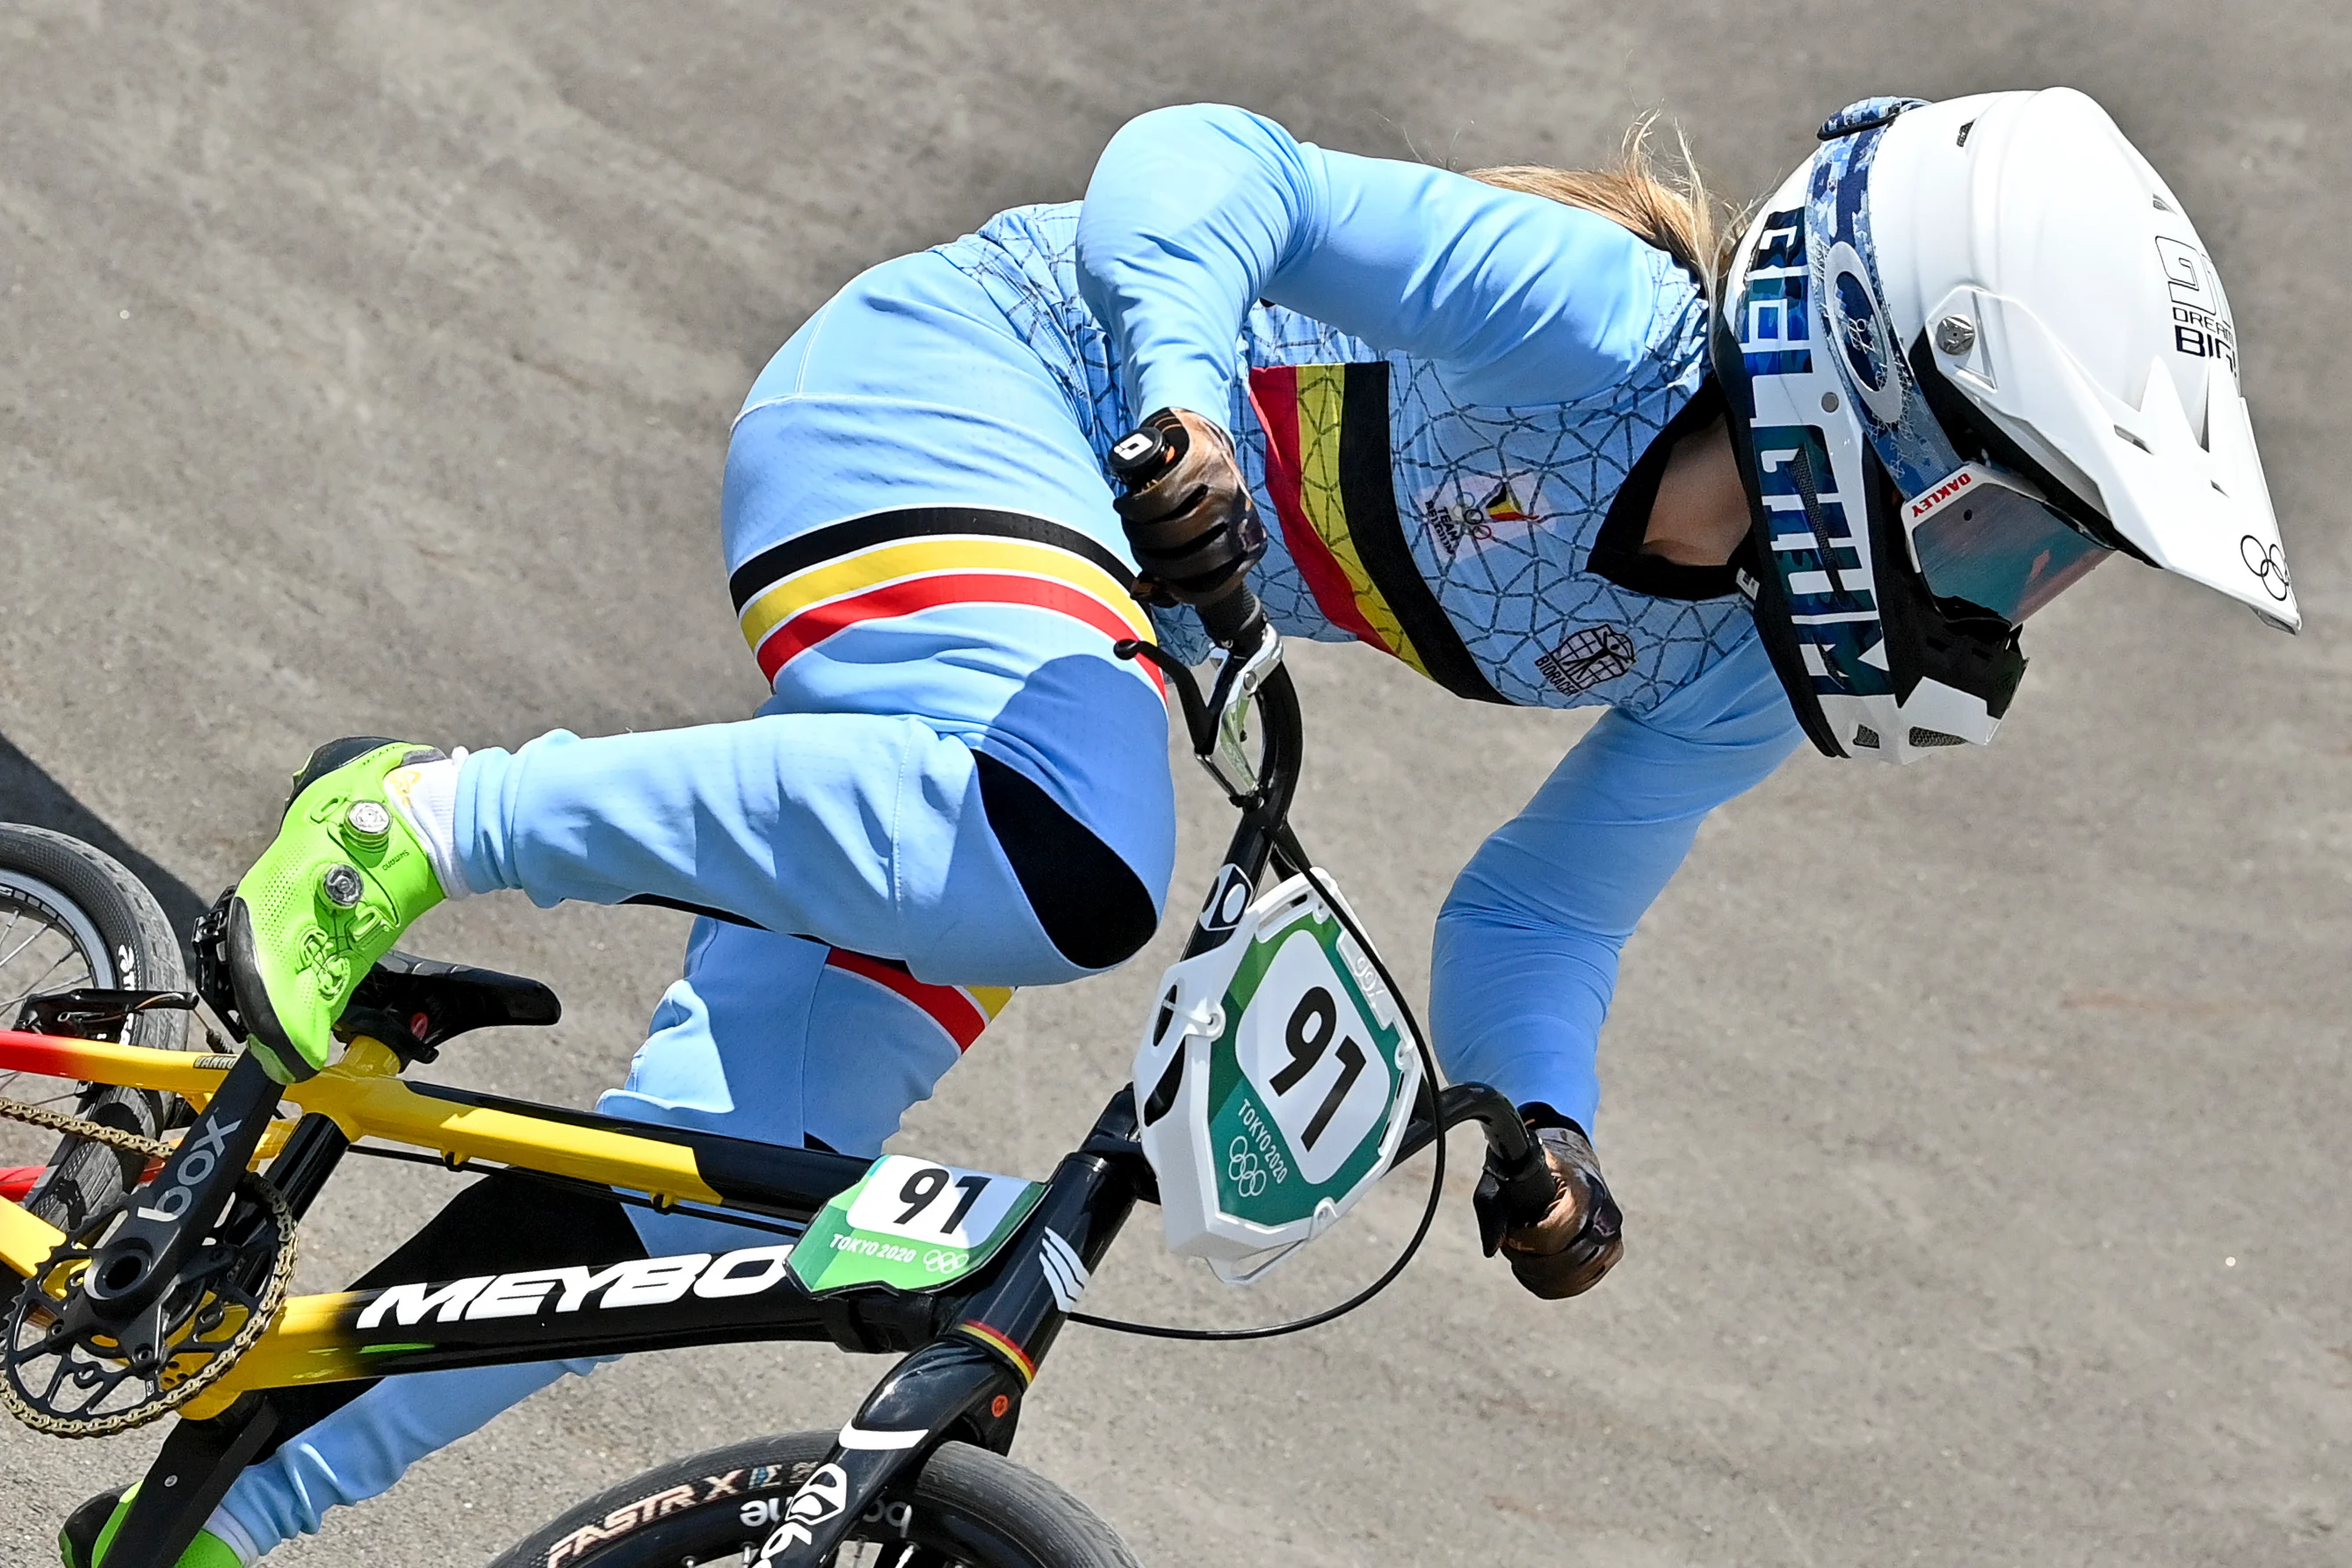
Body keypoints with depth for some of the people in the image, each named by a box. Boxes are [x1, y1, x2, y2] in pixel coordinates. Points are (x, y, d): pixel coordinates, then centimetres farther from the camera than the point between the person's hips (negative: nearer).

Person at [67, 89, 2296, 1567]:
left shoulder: (1735, 681, -2)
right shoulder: (1605, 316, -25)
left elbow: (1537, 915, 5)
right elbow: (1211, 166, -27)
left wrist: (1545, 1128, -14)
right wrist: (1182, 398, -46)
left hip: (1093, 589, 8)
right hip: (950, 398, -8)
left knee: (709, 1170, -1)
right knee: (1067, 869, -39)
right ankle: (418, 820, -23)